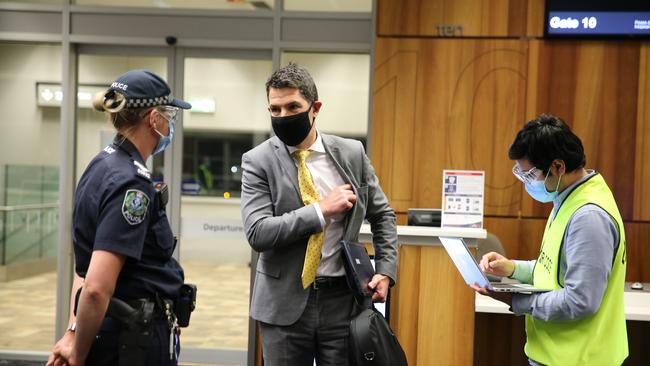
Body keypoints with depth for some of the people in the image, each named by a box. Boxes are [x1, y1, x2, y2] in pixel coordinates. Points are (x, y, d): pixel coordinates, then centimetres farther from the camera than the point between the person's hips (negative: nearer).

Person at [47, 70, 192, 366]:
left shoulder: (102, 166, 8)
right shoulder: (130, 183, -21)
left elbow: (85, 265, 12)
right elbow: (97, 288, -27)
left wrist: (74, 332, 9)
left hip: (112, 328, 9)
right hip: (137, 341, -9)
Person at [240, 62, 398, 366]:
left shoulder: (351, 153, 2)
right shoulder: (258, 161, -5)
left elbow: (382, 216, 13)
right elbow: (257, 233, -16)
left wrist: (385, 271, 2)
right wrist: (322, 210, -17)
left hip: (343, 299, 2)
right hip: (286, 303, -1)